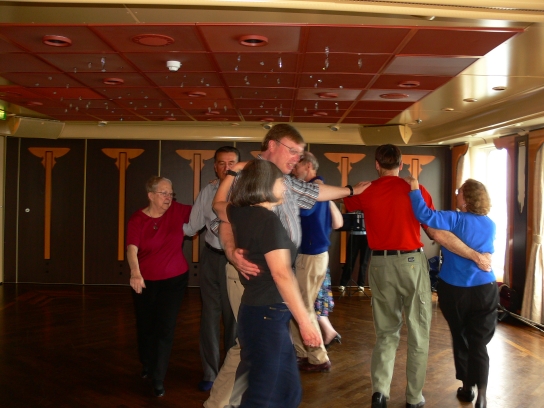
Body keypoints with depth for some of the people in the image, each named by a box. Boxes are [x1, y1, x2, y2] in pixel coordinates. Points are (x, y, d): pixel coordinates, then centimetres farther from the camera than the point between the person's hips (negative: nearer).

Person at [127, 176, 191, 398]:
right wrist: (135, 273, -40)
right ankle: (146, 364, 44)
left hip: (174, 279, 0)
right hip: (145, 281, 0)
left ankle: (158, 379, 10)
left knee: (165, 328, -1)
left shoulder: (177, 211, -6)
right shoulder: (137, 219, -13)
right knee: (145, 326, 16)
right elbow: (132, 249, -23)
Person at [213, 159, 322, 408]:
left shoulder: (241, 214, 7)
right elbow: (281, 274, -22)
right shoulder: (268, 219, -17)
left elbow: (218, 204, 31)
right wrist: (305, 321, -19)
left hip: (258, 311, 9)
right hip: (267, 315, -9)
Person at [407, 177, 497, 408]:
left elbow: (425, 216, -27)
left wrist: (415, 190, -20)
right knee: (479, 344, 5)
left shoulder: (456, 220, -12)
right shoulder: (490, 225, 4)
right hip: (484, 291, 2)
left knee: (461, 339, 15)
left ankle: (467, 388, 27)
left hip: (454, 290, -2)